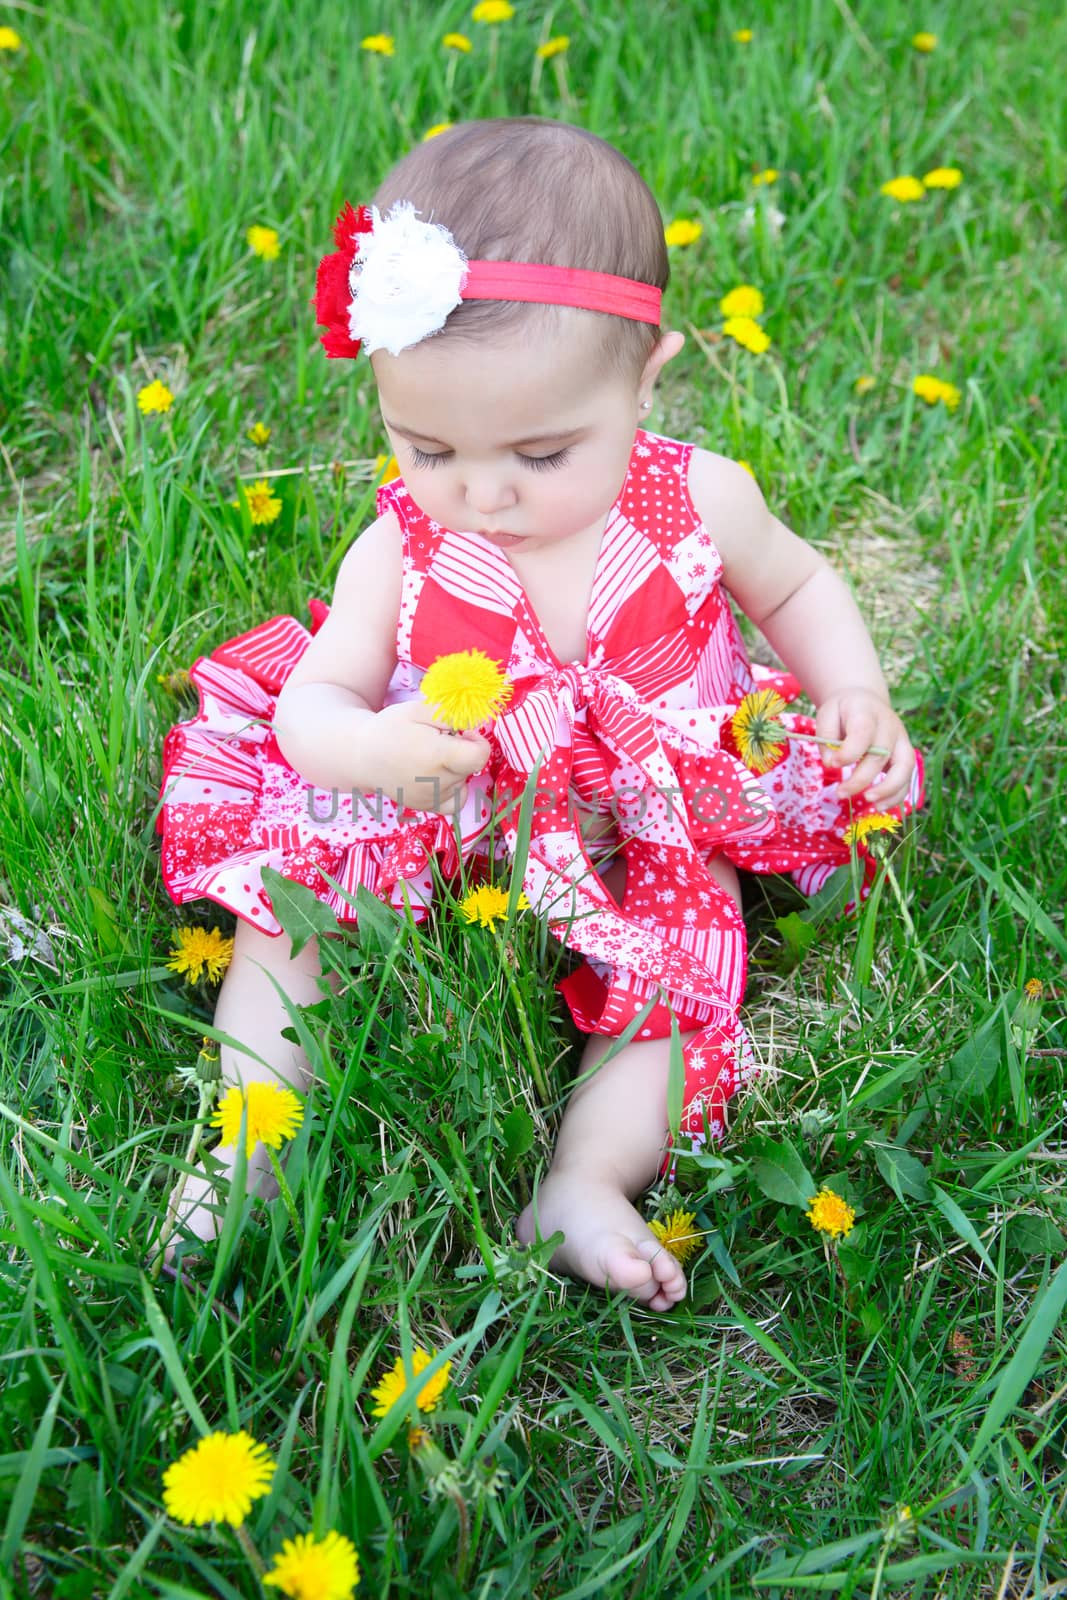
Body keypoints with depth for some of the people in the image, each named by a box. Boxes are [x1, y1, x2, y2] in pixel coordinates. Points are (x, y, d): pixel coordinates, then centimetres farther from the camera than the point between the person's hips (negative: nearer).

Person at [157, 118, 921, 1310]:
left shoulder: (698, 504, -15)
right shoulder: (402, 545, -16)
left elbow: (793, 586, 6)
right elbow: (315, 699, -11)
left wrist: (859, 701, -11)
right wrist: (369, 748, -36)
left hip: (647, 840, 0)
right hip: (437, 821, 1)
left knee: (682, 947, -22)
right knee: (282, 893, -11)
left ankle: (587, 1179, -18)